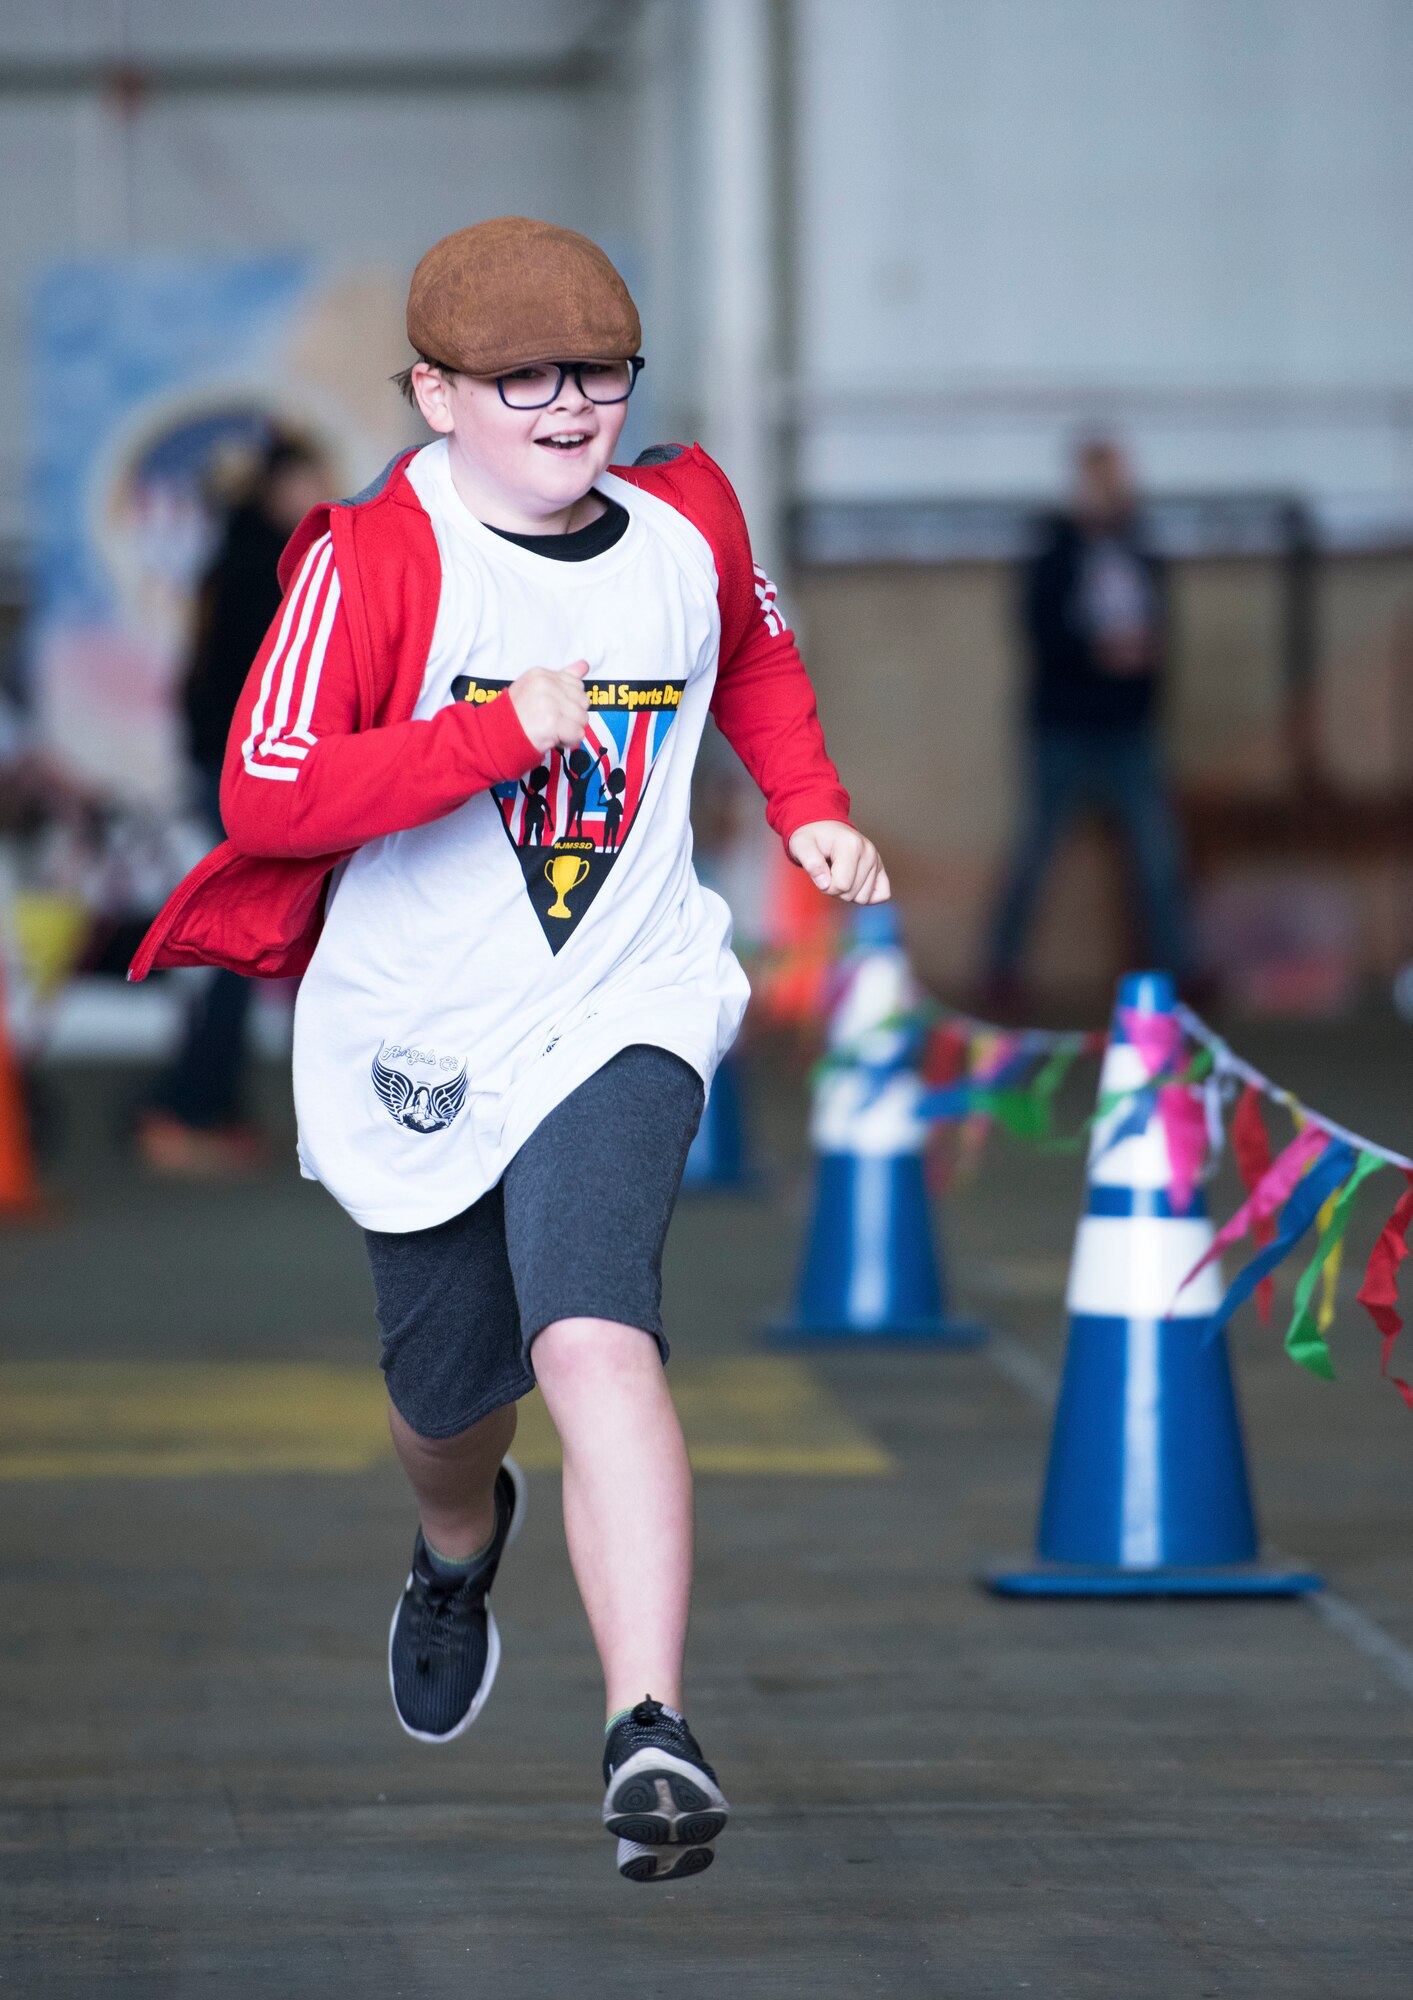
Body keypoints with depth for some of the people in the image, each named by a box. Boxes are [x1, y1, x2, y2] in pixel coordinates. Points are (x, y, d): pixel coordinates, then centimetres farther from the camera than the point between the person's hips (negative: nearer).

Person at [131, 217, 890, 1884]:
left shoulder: (688, 524, 2)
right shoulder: (375, 558, -13)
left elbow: (755, 658, 26)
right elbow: (265, 793, -22)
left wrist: (808, 808, 11)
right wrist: (504, 732, -25)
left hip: (621, 1014, 0)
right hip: (417, 1040, 0)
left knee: (596, 1337, -24)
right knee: (448, 1391, 16)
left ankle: (650, 1734, -31)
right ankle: (458, 1553, 54)